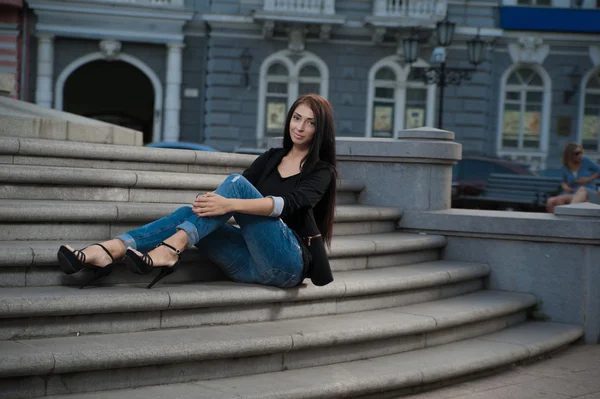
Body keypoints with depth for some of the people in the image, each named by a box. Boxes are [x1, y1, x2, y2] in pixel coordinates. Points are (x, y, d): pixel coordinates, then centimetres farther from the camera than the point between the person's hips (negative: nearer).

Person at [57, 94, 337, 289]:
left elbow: (288, 203, -17)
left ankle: (170, 249, -38)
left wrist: (231, 204, -31)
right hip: (255, 265, 5)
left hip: (288, 263, -5)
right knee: (189, 214, -20)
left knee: (237, 183, -24)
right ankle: (106, 251, -37)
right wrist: (213, 202, -16)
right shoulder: (271, 158, 21)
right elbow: (235, 196, 7)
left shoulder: (321, 171, 4)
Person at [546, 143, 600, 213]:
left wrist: (589, 179, -8)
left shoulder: (585, 161, -3)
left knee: (559, 200, -28)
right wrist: (565, 186, -4)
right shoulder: (566, 167, 6)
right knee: (550, 201, -20)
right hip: (572, 193, 5)